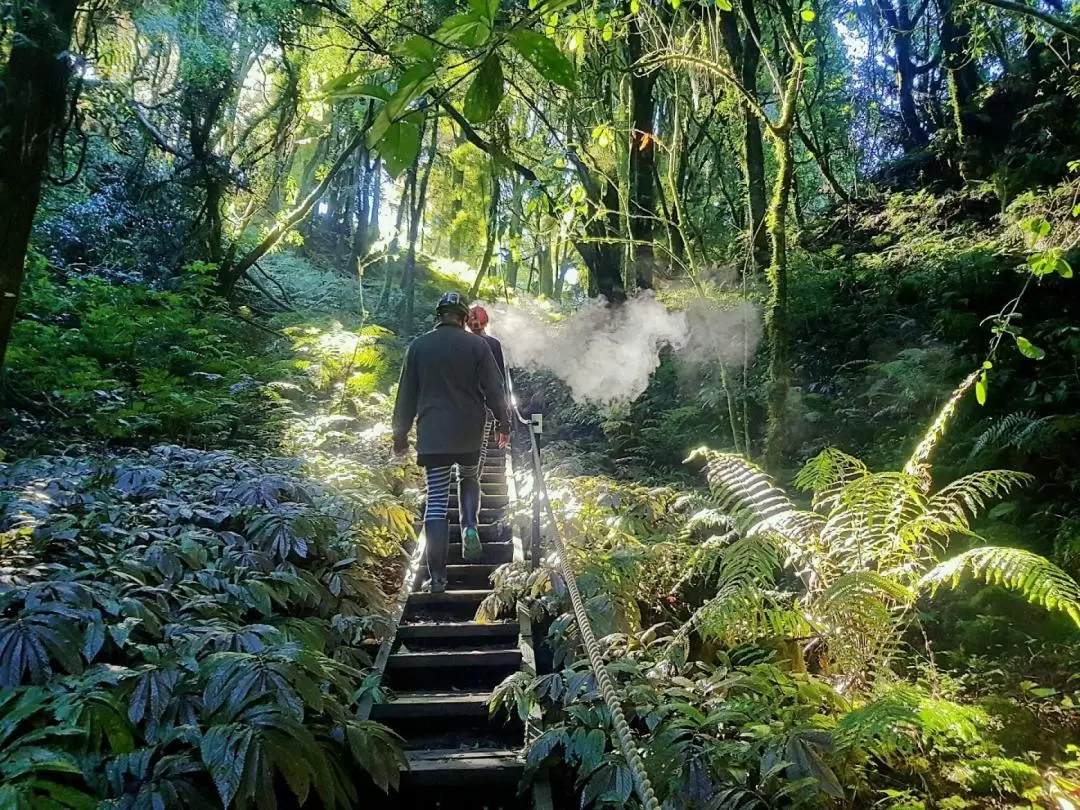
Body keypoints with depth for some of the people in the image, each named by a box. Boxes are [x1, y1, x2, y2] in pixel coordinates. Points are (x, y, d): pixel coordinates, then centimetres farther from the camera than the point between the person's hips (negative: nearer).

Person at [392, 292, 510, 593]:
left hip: (432, 433, 0)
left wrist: (401, 433, 15)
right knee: (469, 479, 27)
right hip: (470, 432, 0)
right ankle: (470, 527, 2)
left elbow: (406, 394, 7)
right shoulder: (477, 344, -2)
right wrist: (503, 422, 11)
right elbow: (494, 388, -1)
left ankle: (437, 577, -2)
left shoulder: (418, 346, 3)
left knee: (436, 500, 1)